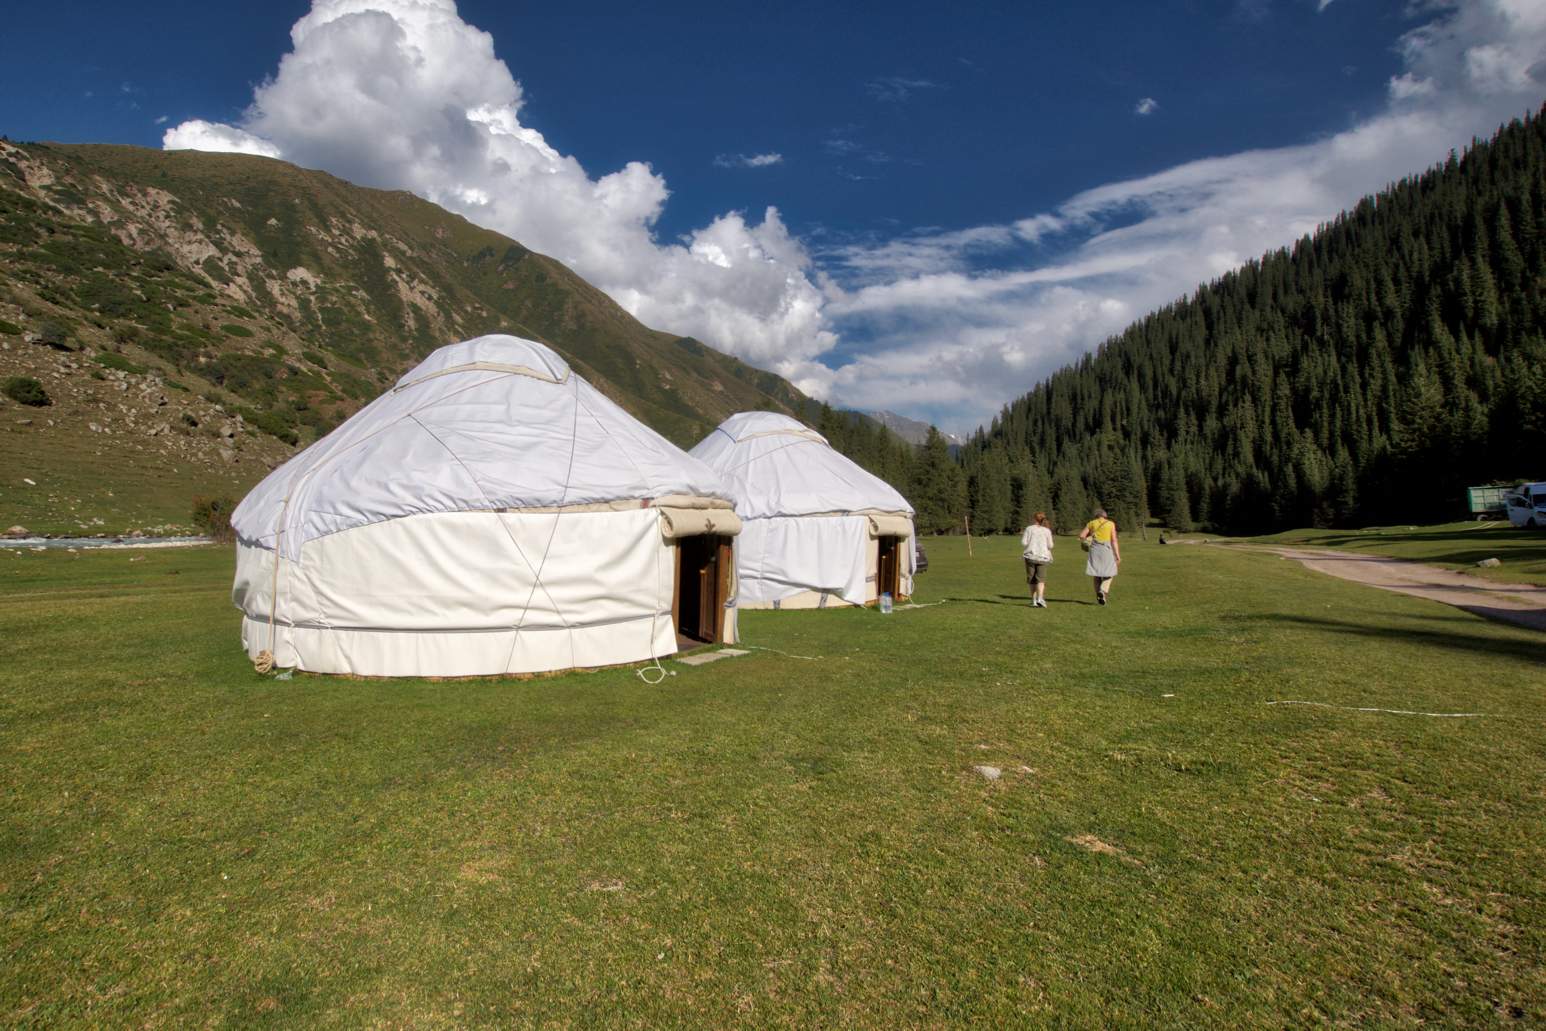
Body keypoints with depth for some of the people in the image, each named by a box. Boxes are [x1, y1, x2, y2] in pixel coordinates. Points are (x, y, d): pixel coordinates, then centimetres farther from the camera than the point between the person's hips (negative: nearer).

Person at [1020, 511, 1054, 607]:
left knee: (1032, 580, 10)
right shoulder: (1047, 531, 4)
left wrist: (1022, 537, 15)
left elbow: (1023, 543, -4)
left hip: (1030, 556, 0)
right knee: (1041, 579, -2)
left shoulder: (1029, 529, 0)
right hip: (1043, 557, 0)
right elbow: (1050, 546, 4)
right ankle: (1040, 598, -22)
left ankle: (1033, 600, 13)